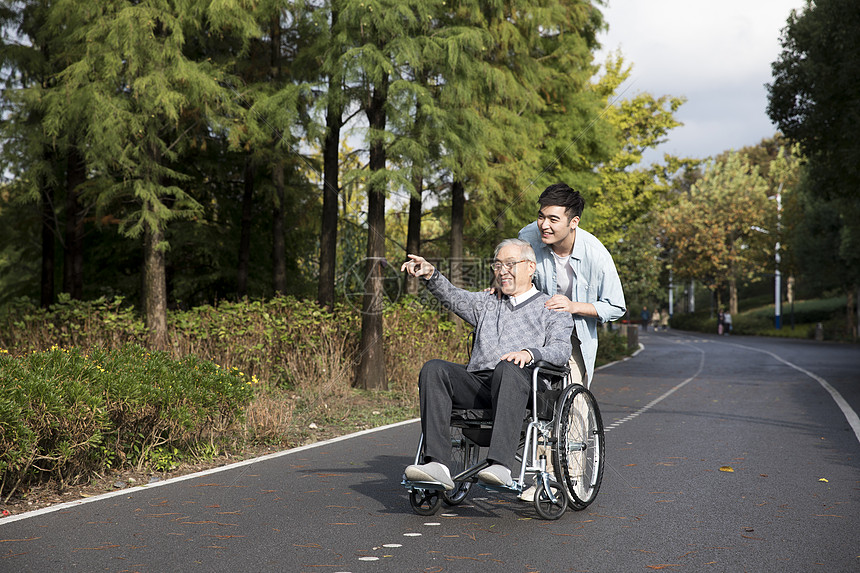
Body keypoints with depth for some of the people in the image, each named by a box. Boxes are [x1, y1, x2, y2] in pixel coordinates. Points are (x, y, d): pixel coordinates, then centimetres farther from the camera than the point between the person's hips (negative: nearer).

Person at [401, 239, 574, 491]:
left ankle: (500, 465, -51)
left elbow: (561, 349, 0)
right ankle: (438, 465, -36)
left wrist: (530, 353, -21)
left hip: (521, 382, -4)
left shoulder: (551, 308, 18)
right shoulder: (487, 303, 32)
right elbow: (454, 298, 15)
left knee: (508, 368, -38)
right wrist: (431, 275, -6)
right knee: (434, 369, -24)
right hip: (476, 382, 4)